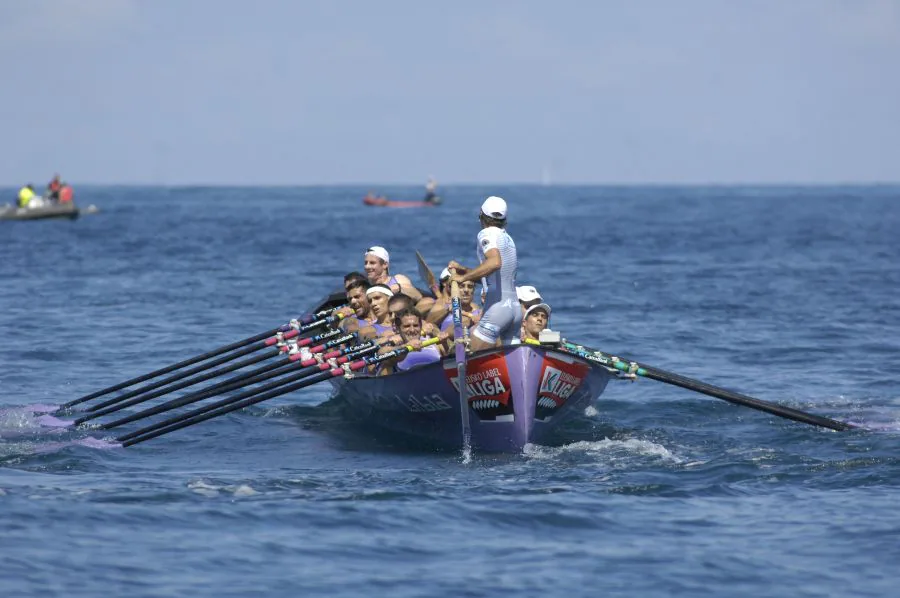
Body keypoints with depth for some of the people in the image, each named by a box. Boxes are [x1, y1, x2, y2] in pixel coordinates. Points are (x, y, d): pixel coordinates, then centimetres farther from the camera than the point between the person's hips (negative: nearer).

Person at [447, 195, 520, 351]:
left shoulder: (487, 234, -6)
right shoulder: (508, 238, 20)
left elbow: (495, 262, -26)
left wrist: (463, 278, -20)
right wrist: (462, 269, 24)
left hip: (497, 307, -8)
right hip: (515, 308, 8)